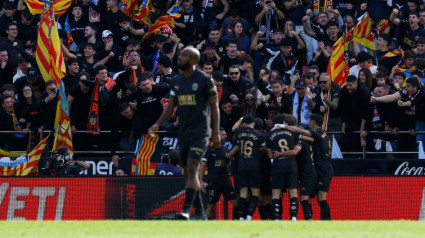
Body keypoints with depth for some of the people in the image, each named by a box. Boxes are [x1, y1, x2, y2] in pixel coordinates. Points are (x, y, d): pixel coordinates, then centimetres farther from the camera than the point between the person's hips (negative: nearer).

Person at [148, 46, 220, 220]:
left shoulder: (204, 80, -6)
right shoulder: (176, 81, 12)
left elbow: (214, 107, -3)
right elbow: (171, 106, 16)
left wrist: (216, 133, -8)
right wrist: (157, 125, 3)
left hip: (200, 132, -7)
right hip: (183, 132, 7)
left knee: (192, 170, -18)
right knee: (188, 173, 8)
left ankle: (186, 209, -24)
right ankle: (200, 212, 15)